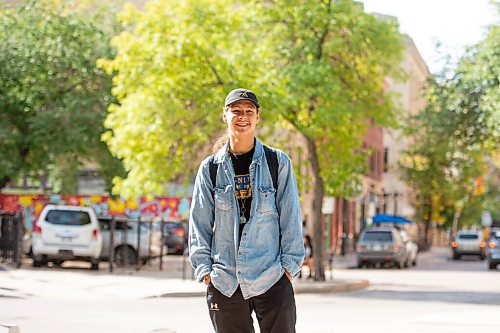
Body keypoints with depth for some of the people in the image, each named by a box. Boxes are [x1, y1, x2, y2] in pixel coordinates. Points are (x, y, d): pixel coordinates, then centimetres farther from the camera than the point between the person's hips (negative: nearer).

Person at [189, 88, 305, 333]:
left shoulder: (278, 162, 4)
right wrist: (204, 268, 1)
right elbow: (199, 222, 9)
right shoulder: (210, 167, 8)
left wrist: (289, 264, -3)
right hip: (223, 283, 2)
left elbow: (290, 217, 4)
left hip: (272, 279, -2)